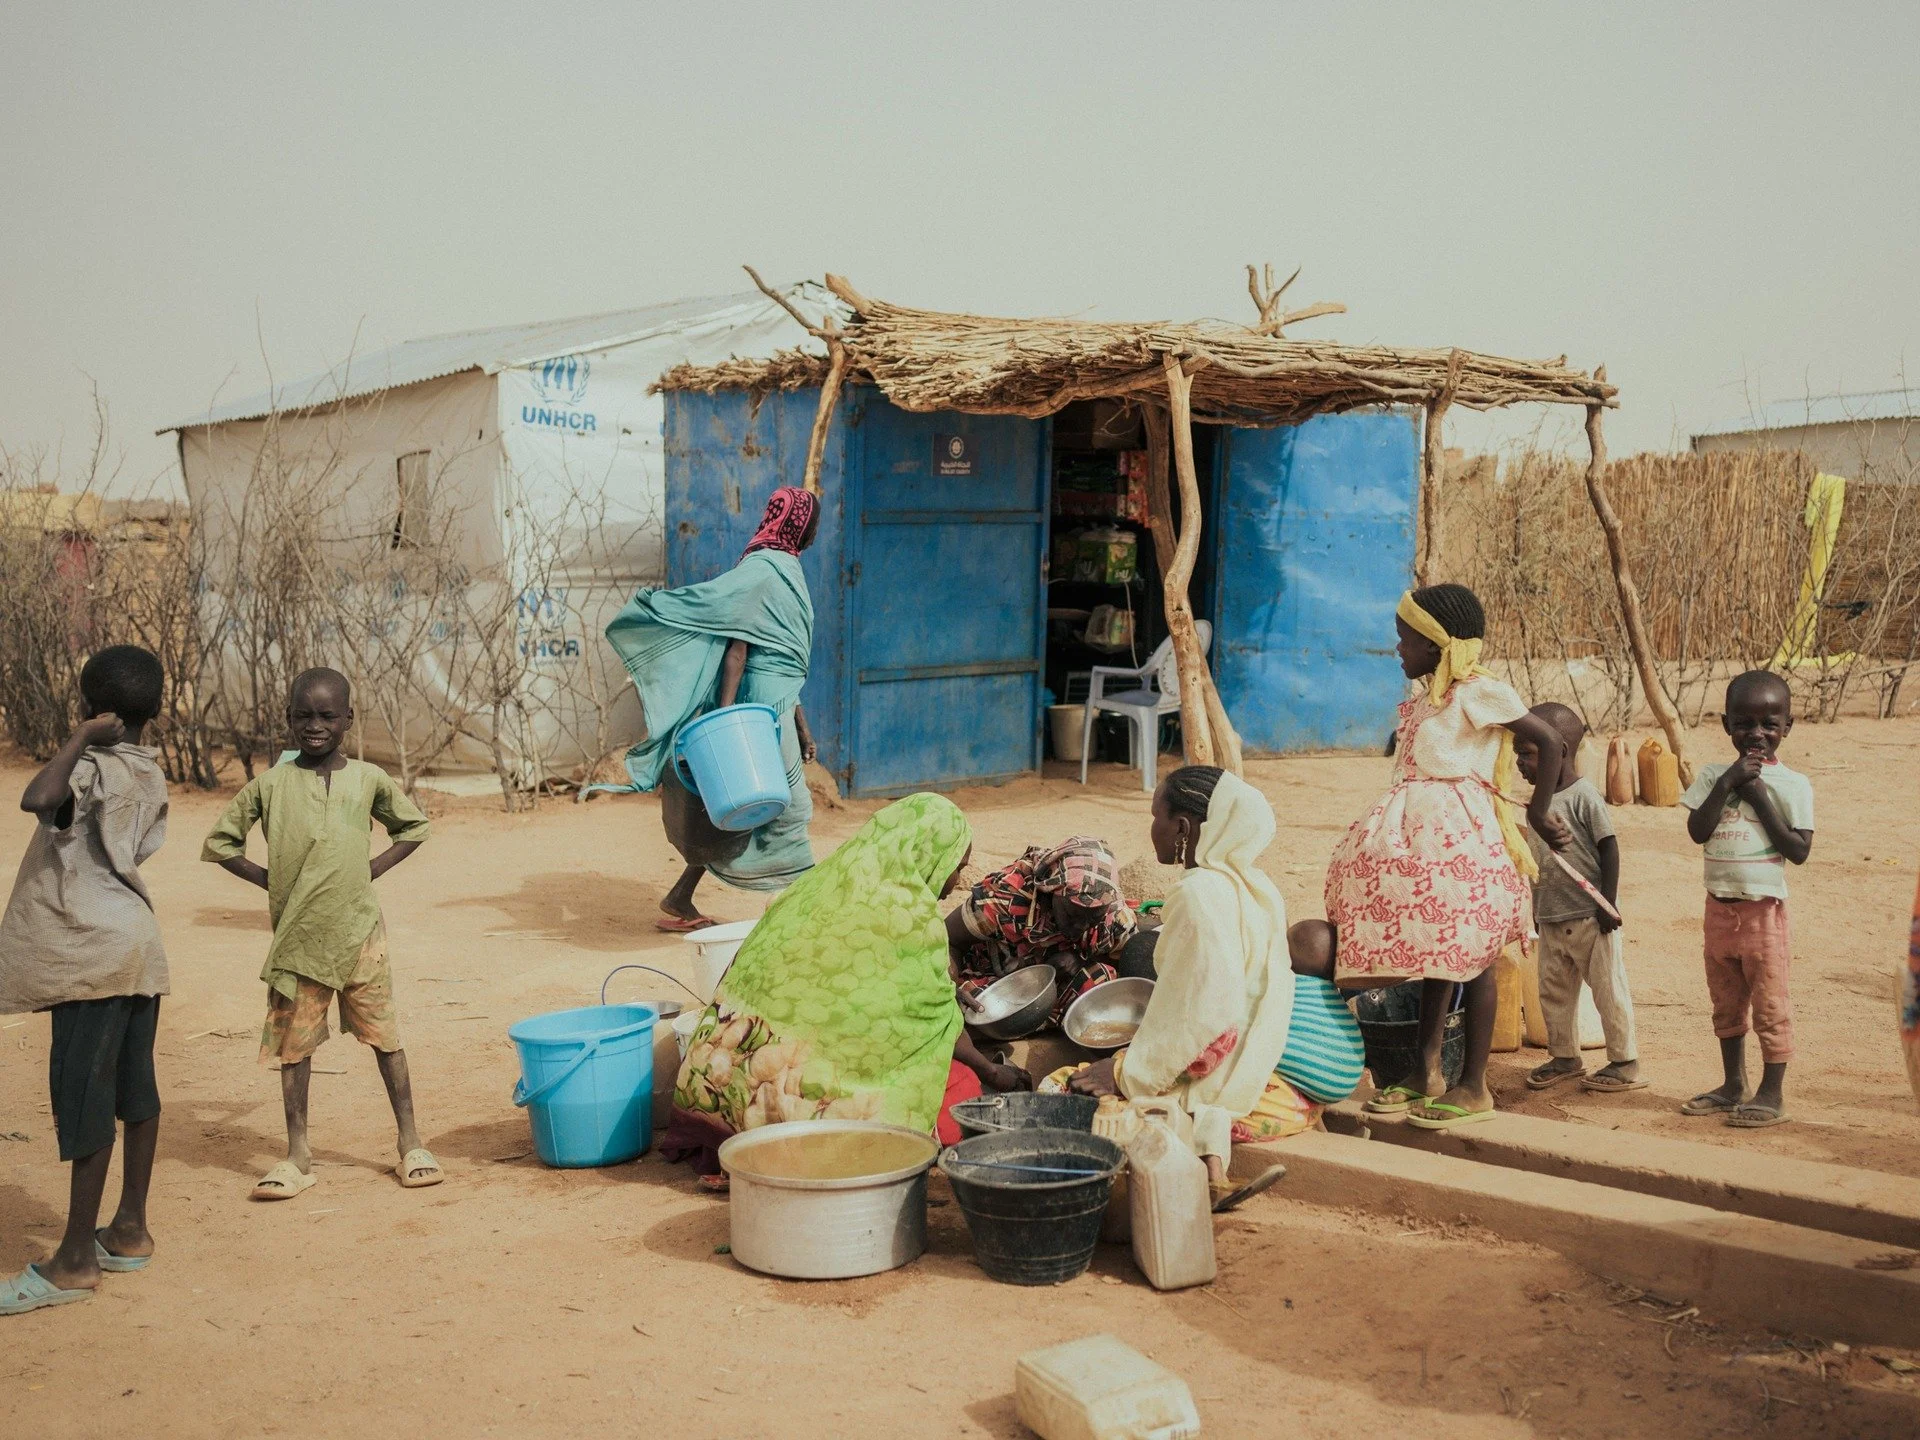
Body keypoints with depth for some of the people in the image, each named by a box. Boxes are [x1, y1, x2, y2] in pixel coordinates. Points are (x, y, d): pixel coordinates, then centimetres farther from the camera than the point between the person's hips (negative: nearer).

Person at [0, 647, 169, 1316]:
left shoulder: (93, 770, -14)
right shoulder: (149, 773, 11)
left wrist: (83, 736, -21)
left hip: (93, 954, -9)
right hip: (136, 946, 9)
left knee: (82, 1098, -3)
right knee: (135, 1090, 14)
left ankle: (76, 1261, 3)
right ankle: (130, 1230, 24)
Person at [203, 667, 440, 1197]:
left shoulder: (369, 779, 1)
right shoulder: (270, 784, -1)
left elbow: (413, 826, 16)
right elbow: (219, 841, 7)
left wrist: (372, 869, 3)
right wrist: (269, 880, -3)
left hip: (359, 930, 0)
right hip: (298, 938, 0)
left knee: (385, 1036, 5)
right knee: (294, 1042, 6)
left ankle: (411, 1143, 15)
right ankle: (298, 1156, 16)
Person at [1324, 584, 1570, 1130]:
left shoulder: (1479, 694, -10)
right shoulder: (1424, 699, 14)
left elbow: (1552, 743, -8)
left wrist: (1539, 812, -4)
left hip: (1461, 838, -9)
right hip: (1417, 833, 9)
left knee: (1469, 958, -2)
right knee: (1430, 955, 12)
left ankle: (1474, 1088, 5)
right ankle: (1426, 1074, 20)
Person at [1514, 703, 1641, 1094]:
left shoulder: (1583, 795, -13)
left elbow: (1609, 849, -14)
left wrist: (1608, 903, -16)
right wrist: (1536, 910, 19)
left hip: (1589, 917, -8)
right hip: (1551, 919, 8)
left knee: (1608, 989, 1)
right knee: (1553, 991, 13)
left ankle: (1625, 1064, 10)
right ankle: (1564, 1057, 26)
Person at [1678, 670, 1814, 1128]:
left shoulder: (1793, 785, -5)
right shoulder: (1714, 775, 3)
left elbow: (1800, 850, -13)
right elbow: (1698, 831, -8)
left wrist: (1759, 797, -15)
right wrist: (1727, 784, -15)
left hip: (1764, 909, -4)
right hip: (1719, 907, 4)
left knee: (1769, 1005, 1)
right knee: (1726, 1002, 16)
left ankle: (1773, 1094, 11)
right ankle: (1734, 1086, 29)